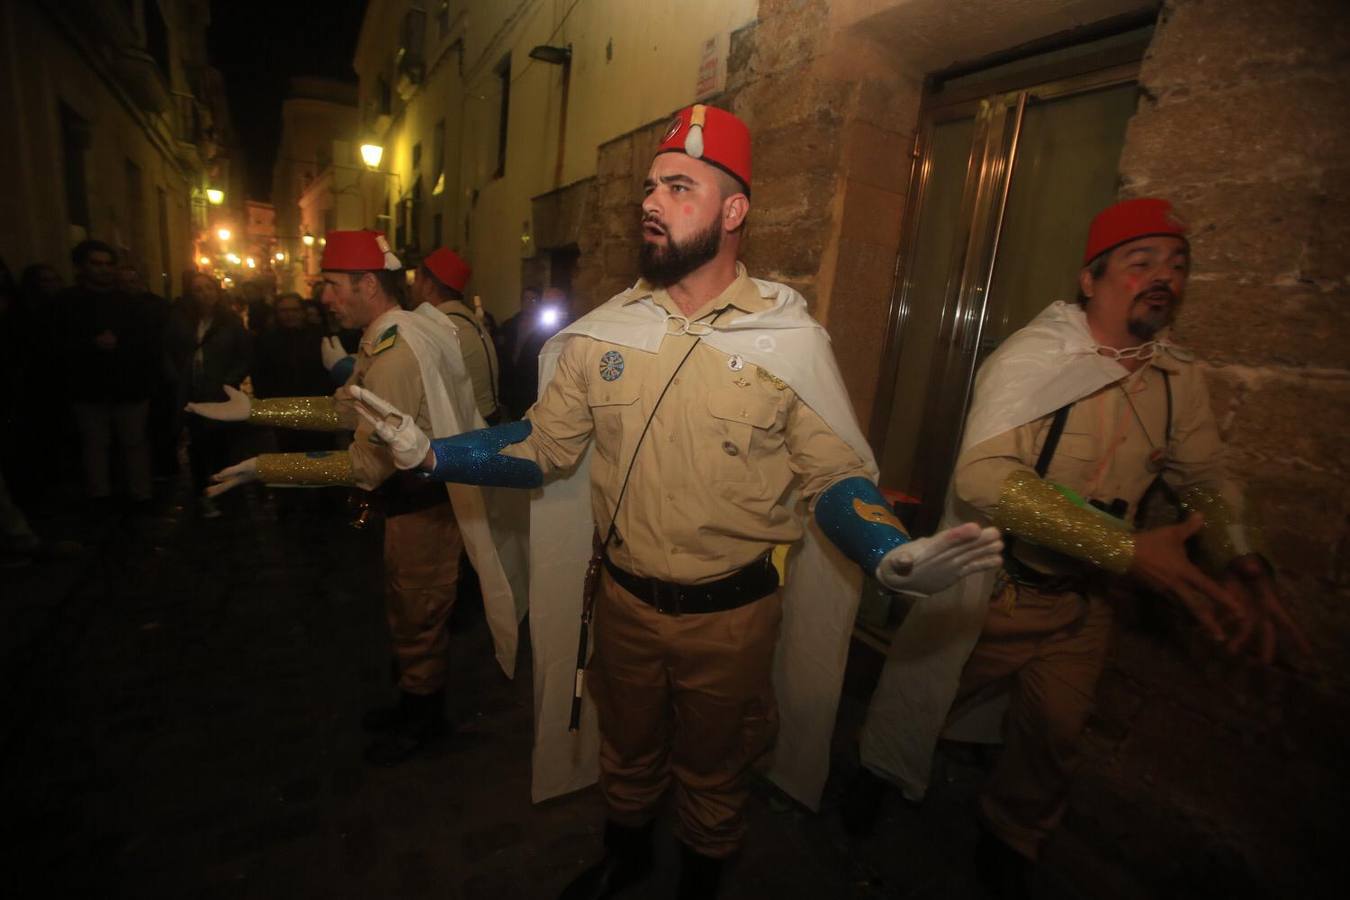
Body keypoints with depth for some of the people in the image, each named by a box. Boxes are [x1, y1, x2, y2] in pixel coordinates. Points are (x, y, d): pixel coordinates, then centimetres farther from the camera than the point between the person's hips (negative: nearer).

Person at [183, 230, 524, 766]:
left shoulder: (396, 354, -27)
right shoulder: (387, 338, 7)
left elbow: (368, 465, -27)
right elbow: (342, 409, 12)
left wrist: (265, 468, -21)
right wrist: (251, 410, 8)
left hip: (421, 505, -10)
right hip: (413, 495, 10)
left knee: (417, 621, 11)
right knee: (409, 615, 24)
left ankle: (423, 724, 35)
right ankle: (415, 706, 46)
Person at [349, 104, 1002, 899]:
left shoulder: (791, 337, -12)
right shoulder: (605, 331, -3)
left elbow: (837, 475, -11)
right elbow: (542, 445, 1)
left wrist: (893, 554, -29)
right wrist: (429, 454, -10)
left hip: (732, 613, -2)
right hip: (624, 597, 3)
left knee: (713, 770, 24)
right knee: (625, 750, 28)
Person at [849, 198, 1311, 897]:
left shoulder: (1180, 380, 0)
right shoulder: (1035, 355, -20)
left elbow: (1206, 481, 12)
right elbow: (984, 477, -34)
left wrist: (1241, 564, -7)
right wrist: (1128, 550, -36)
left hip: (1087, 602, 6)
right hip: (996, 590, -5)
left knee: (1055, 733, 20)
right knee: (924, 703, 14)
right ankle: (880, 773, 49)